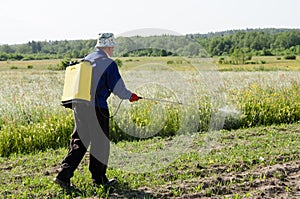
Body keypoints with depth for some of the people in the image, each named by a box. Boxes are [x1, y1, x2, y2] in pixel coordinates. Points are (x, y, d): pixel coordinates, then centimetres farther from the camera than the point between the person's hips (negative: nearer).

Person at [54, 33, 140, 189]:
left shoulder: (85, 60, 12)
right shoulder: (109, 64, -9)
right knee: (100, 142, 8)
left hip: (79, 106, 7)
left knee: (79, 142, 12)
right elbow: (118, 88, -8)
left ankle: (63, 175, 5)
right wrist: (130, 96, 10)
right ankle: (99, 178, 20)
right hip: (96, 108, -7)